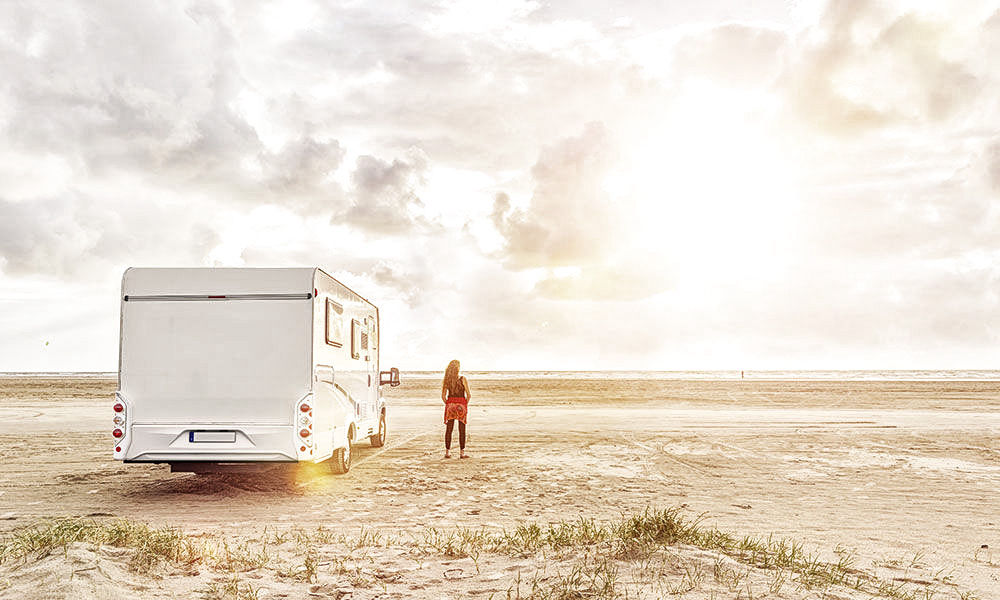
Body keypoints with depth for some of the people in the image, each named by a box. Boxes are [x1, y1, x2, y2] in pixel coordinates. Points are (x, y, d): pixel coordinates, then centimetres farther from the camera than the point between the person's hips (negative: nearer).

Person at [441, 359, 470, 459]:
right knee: (462, 430, 5)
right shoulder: (463, 379, -8)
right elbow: (469, 394, -8)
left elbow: (443, 396, 1)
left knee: (448, 430, 8)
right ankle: (462, 453, 7)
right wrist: (465, 404, 6)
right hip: (461, 405, -2)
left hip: (450, 405, 3)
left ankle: (447, 452, 10)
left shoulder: (446, 380, 0)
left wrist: (448, 404, 13)